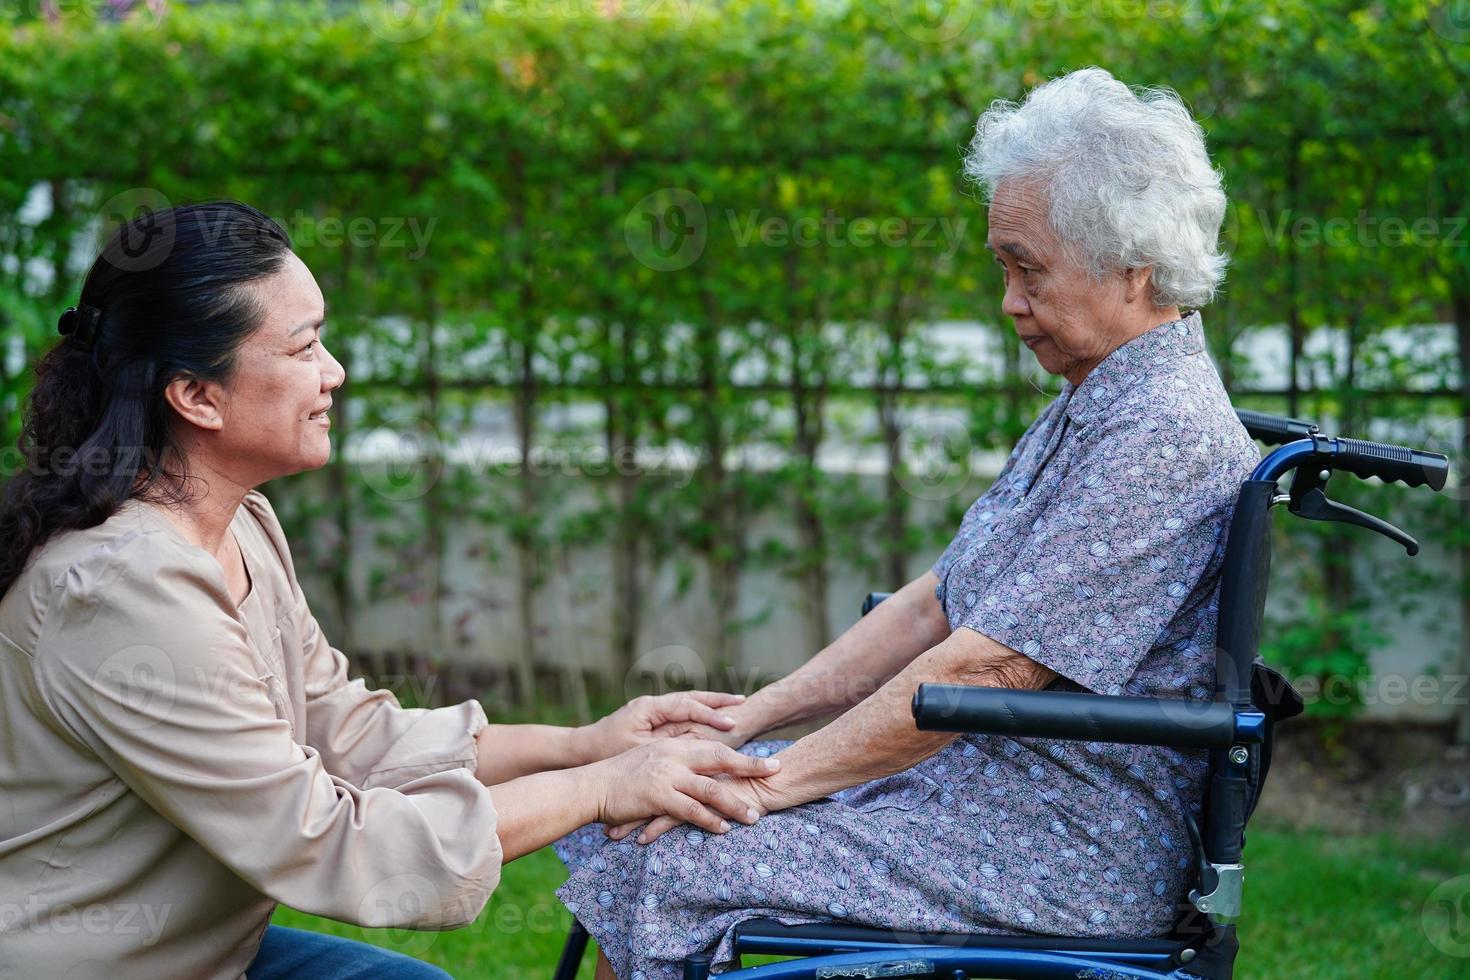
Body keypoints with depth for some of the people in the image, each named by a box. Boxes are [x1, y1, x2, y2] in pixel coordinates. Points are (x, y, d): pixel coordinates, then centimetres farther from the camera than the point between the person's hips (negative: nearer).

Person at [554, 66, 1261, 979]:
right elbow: (937, 603, 13)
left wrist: (774, 781, -18)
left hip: (1063, 862, -10)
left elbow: (987, 668, -24)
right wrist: (744, 723, 4)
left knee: (653, 865, -16)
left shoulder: (1162, 432, -20)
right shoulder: (1093, 408, 14)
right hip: (963, 772, 10)